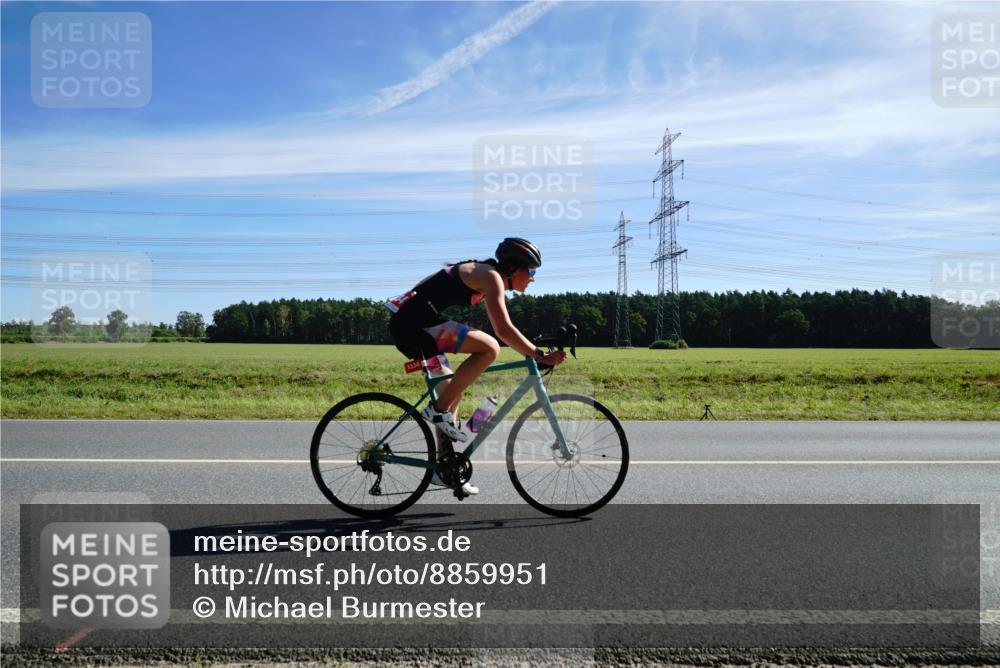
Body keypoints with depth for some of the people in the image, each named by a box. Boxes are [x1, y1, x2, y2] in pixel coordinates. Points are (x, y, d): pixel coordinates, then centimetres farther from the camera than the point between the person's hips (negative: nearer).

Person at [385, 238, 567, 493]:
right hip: (416, 322, -11)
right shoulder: (491, 276, -10)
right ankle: (438, 409, -11)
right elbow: (504, 330, -19)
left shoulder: (483, 274, 20)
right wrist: (540, 355, -17)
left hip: (406, 325, 11)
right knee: (489, 348, -19)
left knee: (451, 391, 16)